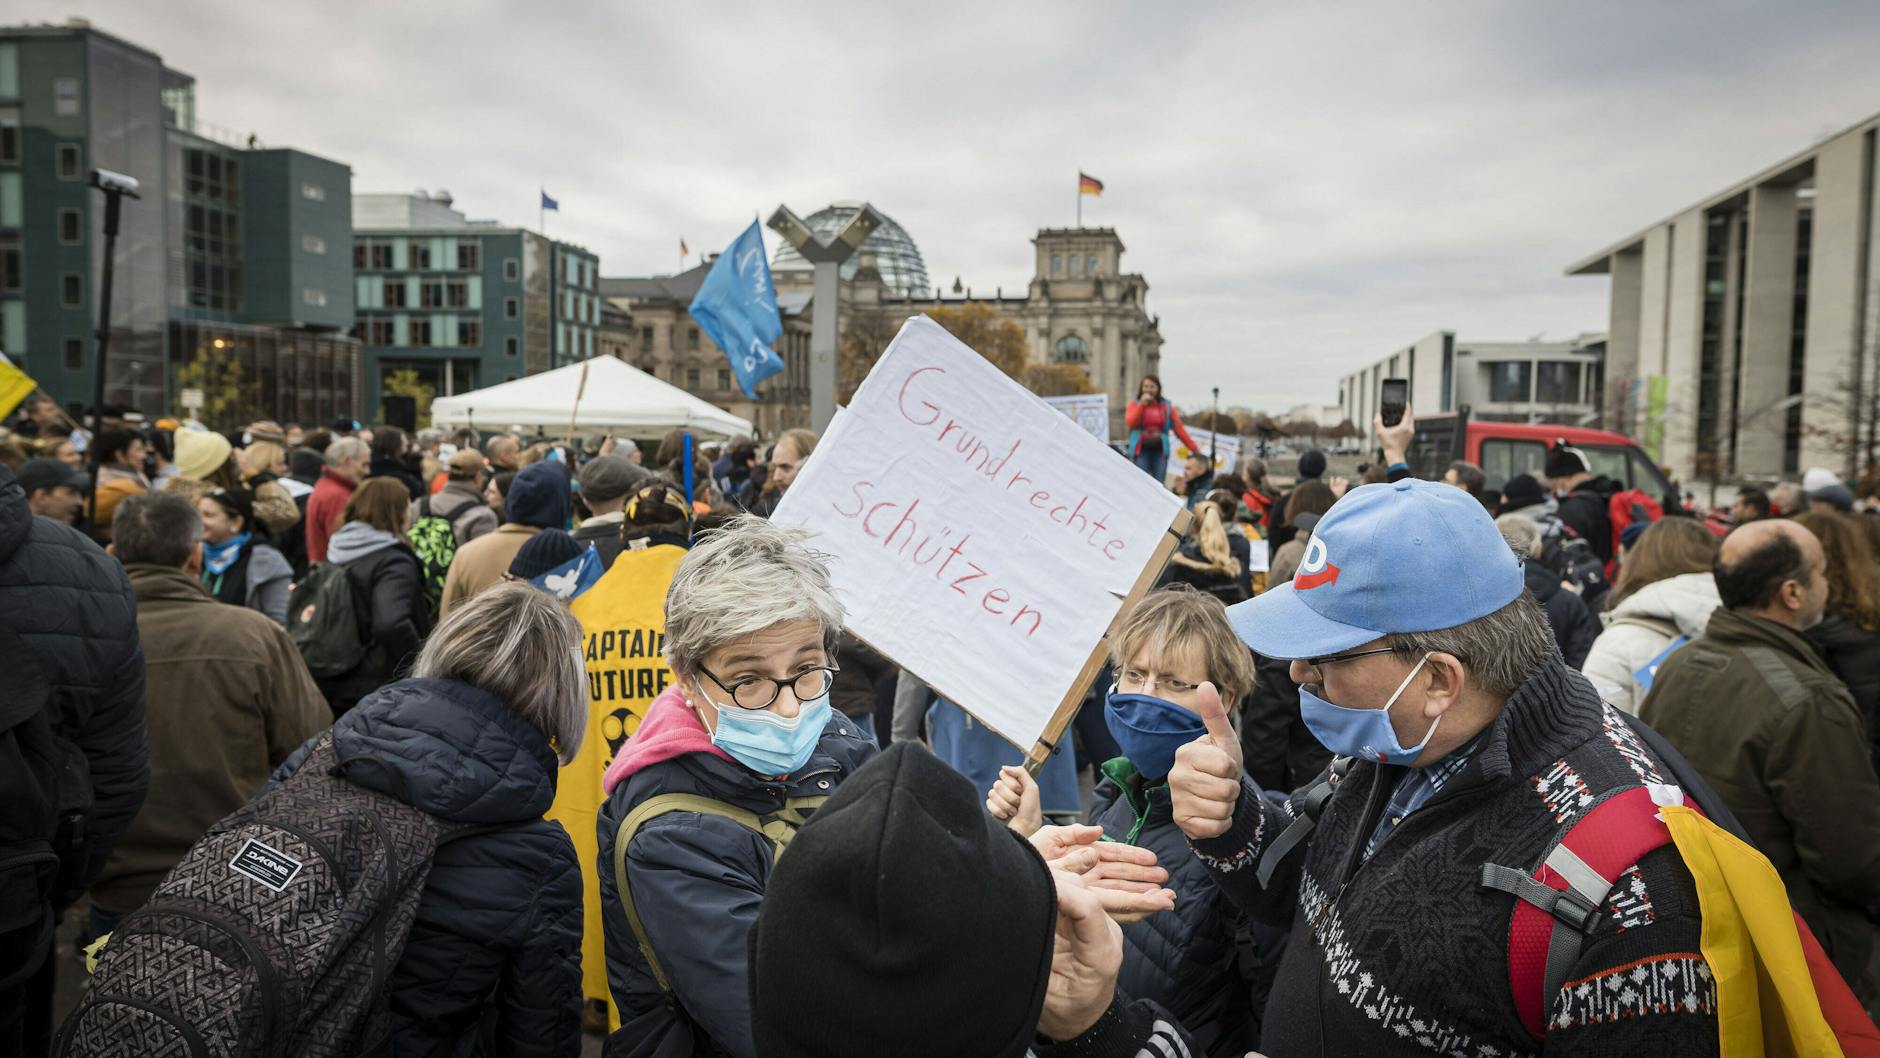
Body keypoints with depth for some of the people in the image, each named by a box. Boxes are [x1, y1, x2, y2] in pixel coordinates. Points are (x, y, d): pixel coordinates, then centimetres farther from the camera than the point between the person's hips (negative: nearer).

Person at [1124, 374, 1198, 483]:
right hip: (1141, 450, -1)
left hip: (1160, 451, 1)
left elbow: (1179, 428, 7)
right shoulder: (1134, 404, 8)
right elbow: (1130, 422, -10)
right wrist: (1142, 404, -14)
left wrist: (1195, 448, 1)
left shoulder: (1166, 407, 9)